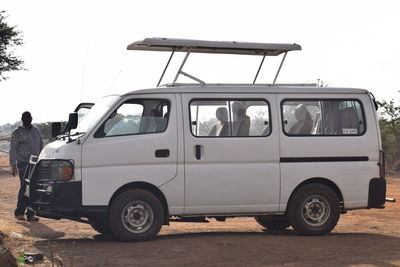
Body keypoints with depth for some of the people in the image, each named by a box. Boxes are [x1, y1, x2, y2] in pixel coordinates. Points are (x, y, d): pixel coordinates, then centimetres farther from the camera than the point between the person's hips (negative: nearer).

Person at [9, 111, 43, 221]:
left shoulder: (36, 131, 16)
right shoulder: (17, 133, -1)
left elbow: (41, 145, 24)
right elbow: (12, 150, -3)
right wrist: (13, 166, -8)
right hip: (23, 164, -6)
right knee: (25, 187, -13)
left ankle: (31, 214, 7)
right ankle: (19, 212, -5)